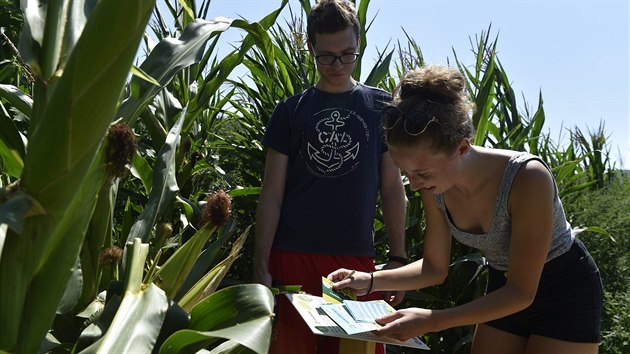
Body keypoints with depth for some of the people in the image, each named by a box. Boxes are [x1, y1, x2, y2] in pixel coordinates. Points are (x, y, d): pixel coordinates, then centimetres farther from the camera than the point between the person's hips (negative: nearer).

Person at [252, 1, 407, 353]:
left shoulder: (381, 107, 7)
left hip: (357, 258, 1)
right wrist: (261, 266, -4)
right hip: (292, 256, 0)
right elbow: (272, 194, 3)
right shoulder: (291, 110, 6)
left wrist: (398, 258, 1)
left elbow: (392, 188, 7)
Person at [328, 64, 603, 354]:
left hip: (567, 293, -5)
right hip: (505, 289, 5)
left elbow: (522, 292, -28)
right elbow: (435, 268, -3)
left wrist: (432, 321, -36)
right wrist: (371, 281, -18)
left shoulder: (527, 179, -35)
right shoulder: (435, 188, -17)